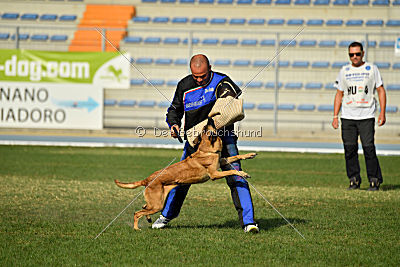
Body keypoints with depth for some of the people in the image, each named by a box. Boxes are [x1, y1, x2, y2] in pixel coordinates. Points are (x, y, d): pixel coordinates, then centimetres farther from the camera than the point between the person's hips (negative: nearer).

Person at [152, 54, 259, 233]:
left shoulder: (220, 82, -10)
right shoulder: (185, 85, 1)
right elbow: (175, 109, 13)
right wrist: (173, 124, -5)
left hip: (222, 135, -3)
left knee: (235, 177, -16)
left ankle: (248, 221, -15)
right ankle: (167, 214, 31)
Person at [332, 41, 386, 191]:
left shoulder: (372, 69, 6)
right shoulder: (344, 71, 13)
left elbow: (381, 91, 6)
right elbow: (339, 94, 16)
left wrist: (382, 112, -5)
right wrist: (335, 116, 7)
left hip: (366, 116, -3)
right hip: (347, 116, 3)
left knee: (368, 147, -11)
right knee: (349, 149, 0)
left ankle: (375, 180, -4)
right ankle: (354, 180, 9)